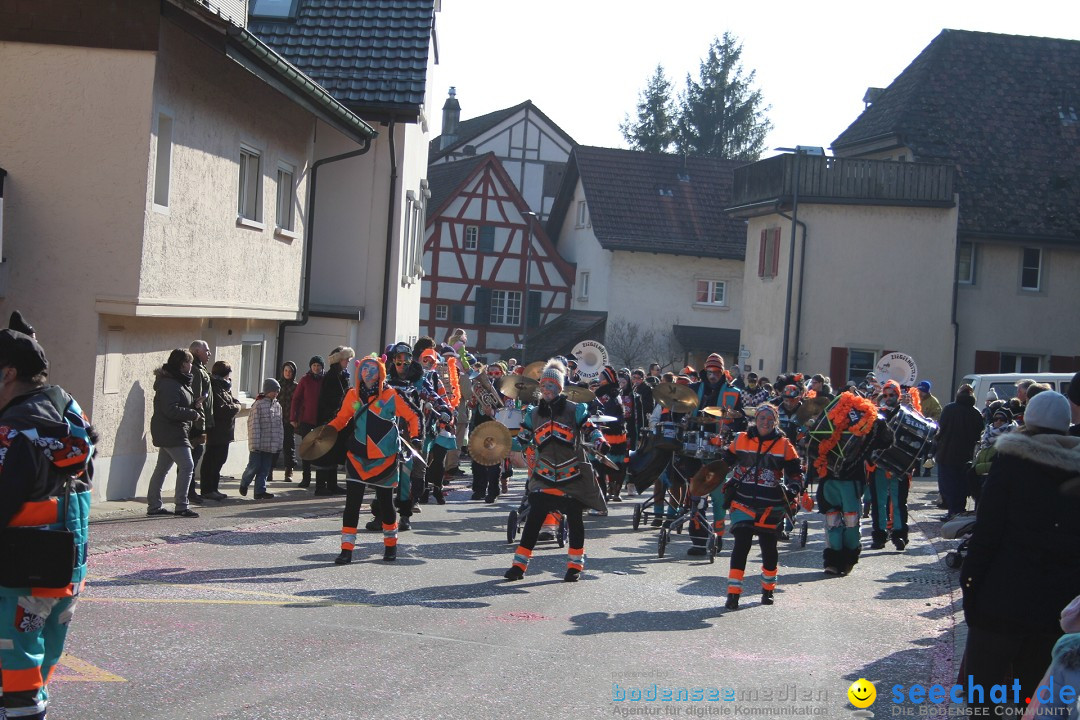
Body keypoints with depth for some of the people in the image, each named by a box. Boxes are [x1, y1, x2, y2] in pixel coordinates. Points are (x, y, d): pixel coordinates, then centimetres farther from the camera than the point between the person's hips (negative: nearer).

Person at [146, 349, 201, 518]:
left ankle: (154, 505, 17)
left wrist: (194, 405, 6)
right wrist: (193, 414, -16)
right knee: (187, 466, -11)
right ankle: (181, 506, -9)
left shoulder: (178, 382, 17)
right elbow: (171, 410, -24)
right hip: (172, 433, -11)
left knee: (162, 468, 12)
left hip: (168, 433, 11)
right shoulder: (169, 384, -17)